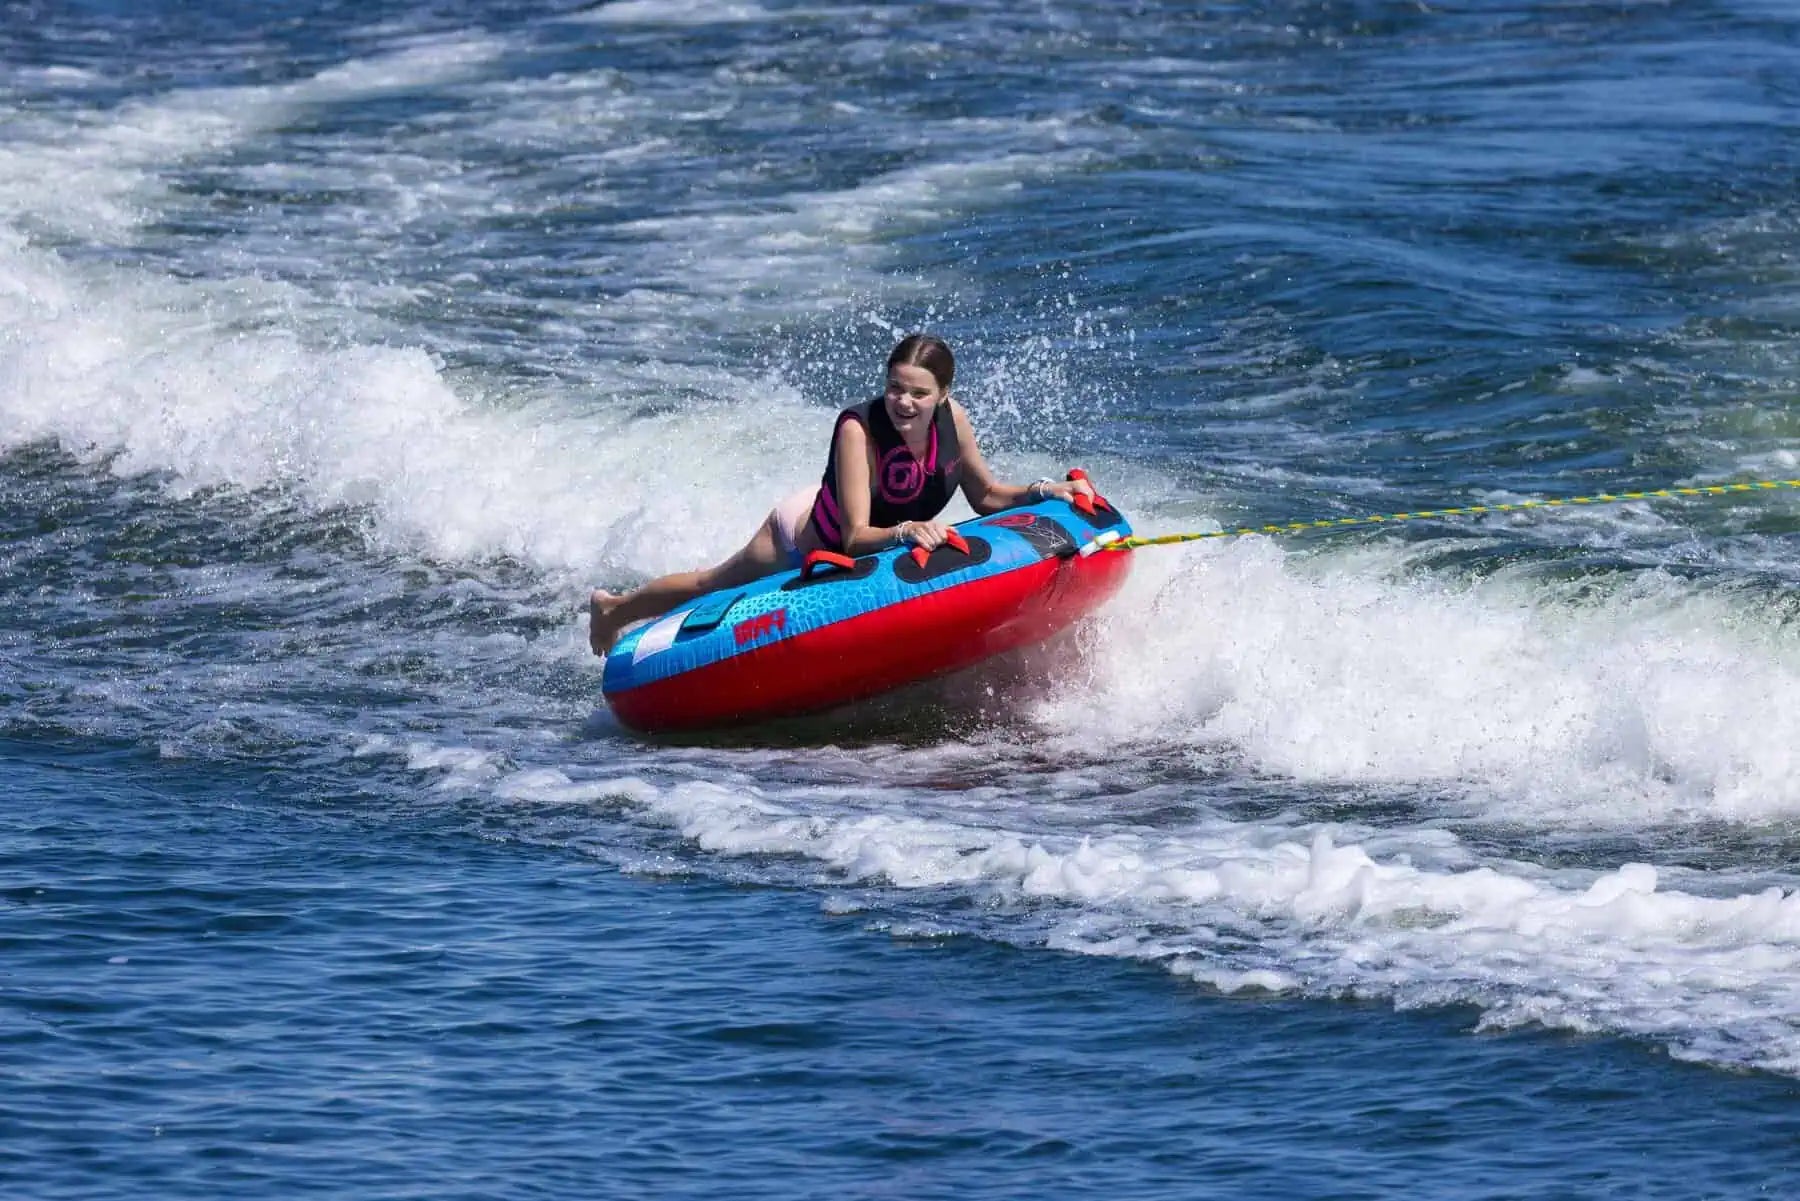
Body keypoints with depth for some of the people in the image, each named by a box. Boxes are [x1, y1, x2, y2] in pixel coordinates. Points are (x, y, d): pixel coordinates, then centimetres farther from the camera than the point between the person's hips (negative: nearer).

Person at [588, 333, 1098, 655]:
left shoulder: (951, 421, -23)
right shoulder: (858, 428, -41)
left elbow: (986, 496, -7)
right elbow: (854, 537, -45)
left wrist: (1041, 492, -24)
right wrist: (900, 532, -63)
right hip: (807, 536, -4)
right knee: (712, 587, 21)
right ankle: (614, 609, 51)